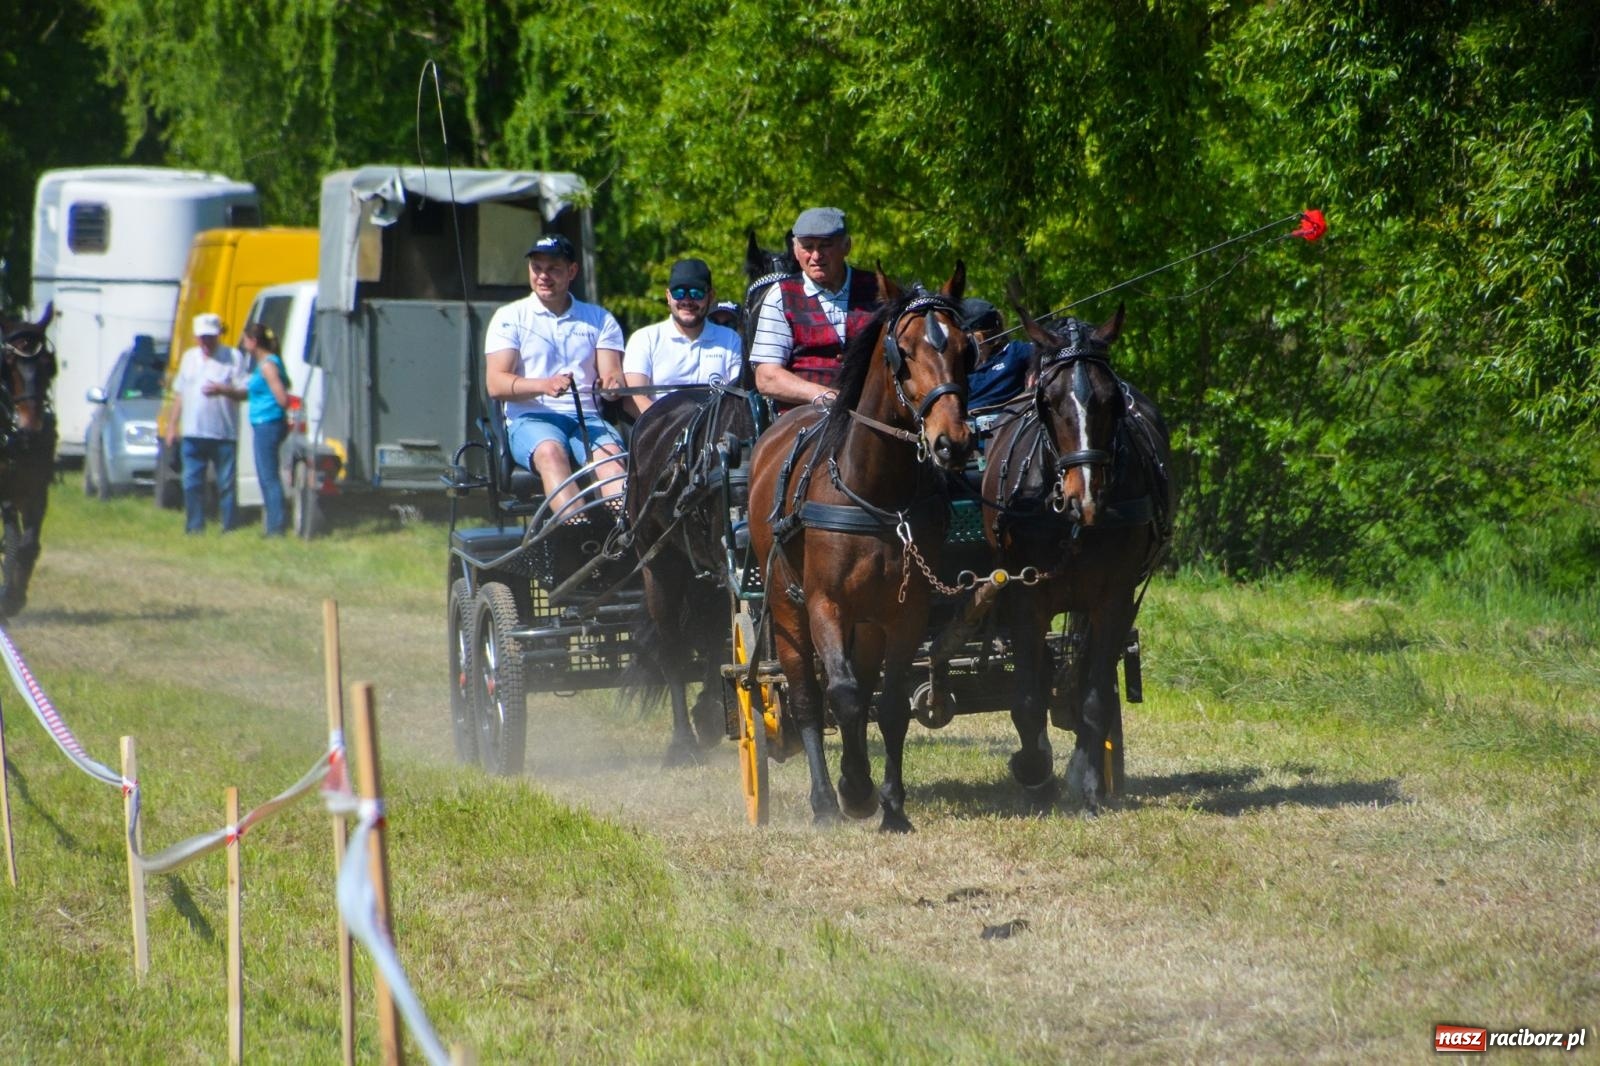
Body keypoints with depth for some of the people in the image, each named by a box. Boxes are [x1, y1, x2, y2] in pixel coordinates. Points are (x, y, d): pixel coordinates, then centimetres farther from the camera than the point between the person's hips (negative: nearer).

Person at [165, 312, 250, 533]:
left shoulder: (233, 357, 0)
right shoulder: (189, 358, 16)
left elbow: (245, 391, -6)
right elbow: (179, 394, 20)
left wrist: (223, 390, -23)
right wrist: (172, 425, 15)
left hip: (224, 434, -4)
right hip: (192, 434, 4)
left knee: (226, 485, -1)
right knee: (192, 484, 3)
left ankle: (229, 529, 3)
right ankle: (194, 529, 9)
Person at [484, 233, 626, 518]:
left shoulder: (600, 319, 19)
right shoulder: (510, 317, 11)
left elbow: (612, 374, 7)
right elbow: (495, 384, -2)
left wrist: (612, 383, -21)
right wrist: (544, 385, -21)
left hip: (588, 418, 2)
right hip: (530, 419, -2)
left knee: (613, 456, -32)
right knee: (551, 452, -37)